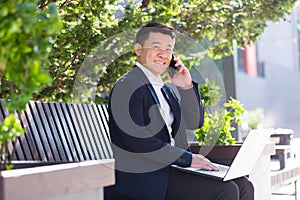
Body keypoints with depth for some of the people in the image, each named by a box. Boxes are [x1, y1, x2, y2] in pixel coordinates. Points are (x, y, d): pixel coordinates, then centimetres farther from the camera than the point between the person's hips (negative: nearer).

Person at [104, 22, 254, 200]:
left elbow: (195, 123, 19)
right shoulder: (127, 88, -10)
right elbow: (135, 140, -20)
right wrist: (187, 158, -17)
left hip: (171, 168, 9)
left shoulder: (168, 89, 18)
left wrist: (187, 87, 2)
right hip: (143, 179, -9)